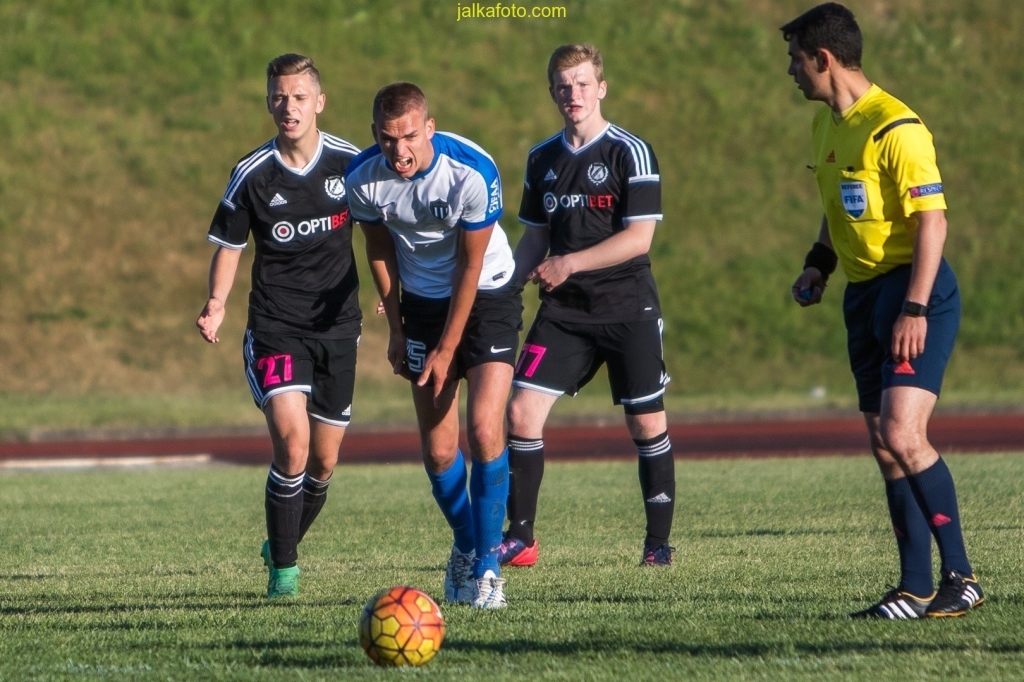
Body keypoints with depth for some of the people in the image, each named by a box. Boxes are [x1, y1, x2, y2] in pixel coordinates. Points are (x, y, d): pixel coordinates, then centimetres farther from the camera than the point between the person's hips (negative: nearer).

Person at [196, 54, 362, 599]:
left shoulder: (351, 163, -2)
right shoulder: (252, 175, -5)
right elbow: (229, 245, 5)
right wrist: (216, 304, -11)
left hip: (337, 326, 3)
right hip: (275, 326, -3)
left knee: (324, 460, 8)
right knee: (292, 439, -21)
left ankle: (284, 548, 34)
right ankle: (283, 568, -8)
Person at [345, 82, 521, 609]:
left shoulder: (473, 172, -27)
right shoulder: (364, 177, -16)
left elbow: (470, 267, -18)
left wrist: (446, 350, -14)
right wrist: (396, 328, 5)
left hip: (486, 295, -3)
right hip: (423, 302, 3)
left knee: (484, 428, -19)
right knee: (438, 449, 0)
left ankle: (487, 565, -10)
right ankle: (465, 547, 26)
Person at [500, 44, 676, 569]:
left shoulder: (630, 153, -6)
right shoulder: (542, 160, 10)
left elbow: (639, 236, -13)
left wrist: (570, 263, -18)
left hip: (627, 308, -4)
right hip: (564, 311, 4)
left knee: (647, 425, 0)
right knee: (521, 411, -8)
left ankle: (659, 542, 12)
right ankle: (520, 538, 1)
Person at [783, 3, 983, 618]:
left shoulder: (895, 127, -16)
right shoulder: (826, 124, 13)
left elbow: (932, 220, -19)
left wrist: (915, 309, -24)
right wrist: (819, 265, 14)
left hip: (915, 292, -9)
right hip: (864, 293, 9)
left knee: (902, 434, -19)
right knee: (886, 447, 6)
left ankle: (961, 577, -13)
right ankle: (917, 589, 9)